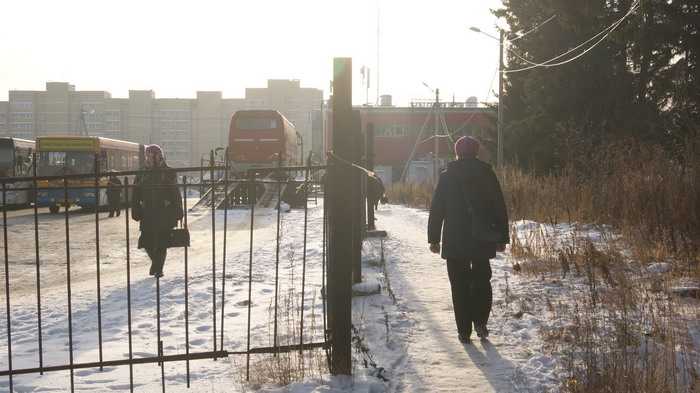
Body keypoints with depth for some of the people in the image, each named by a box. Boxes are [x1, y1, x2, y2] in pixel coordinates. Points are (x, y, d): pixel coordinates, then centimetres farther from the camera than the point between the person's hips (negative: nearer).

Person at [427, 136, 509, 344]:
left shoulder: (446, 176, -1)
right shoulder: (487, 174, 1)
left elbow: (436, 210, -1)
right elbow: (500, 208, 3)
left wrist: (434, 238, 4)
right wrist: (502, 238, 9)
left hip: (455, 241, -1)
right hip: (483, 241, 1)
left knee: (460, 285, 5)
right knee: (482, 280, 17)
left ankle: (464, 331, 4)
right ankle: (480, 321, 3)